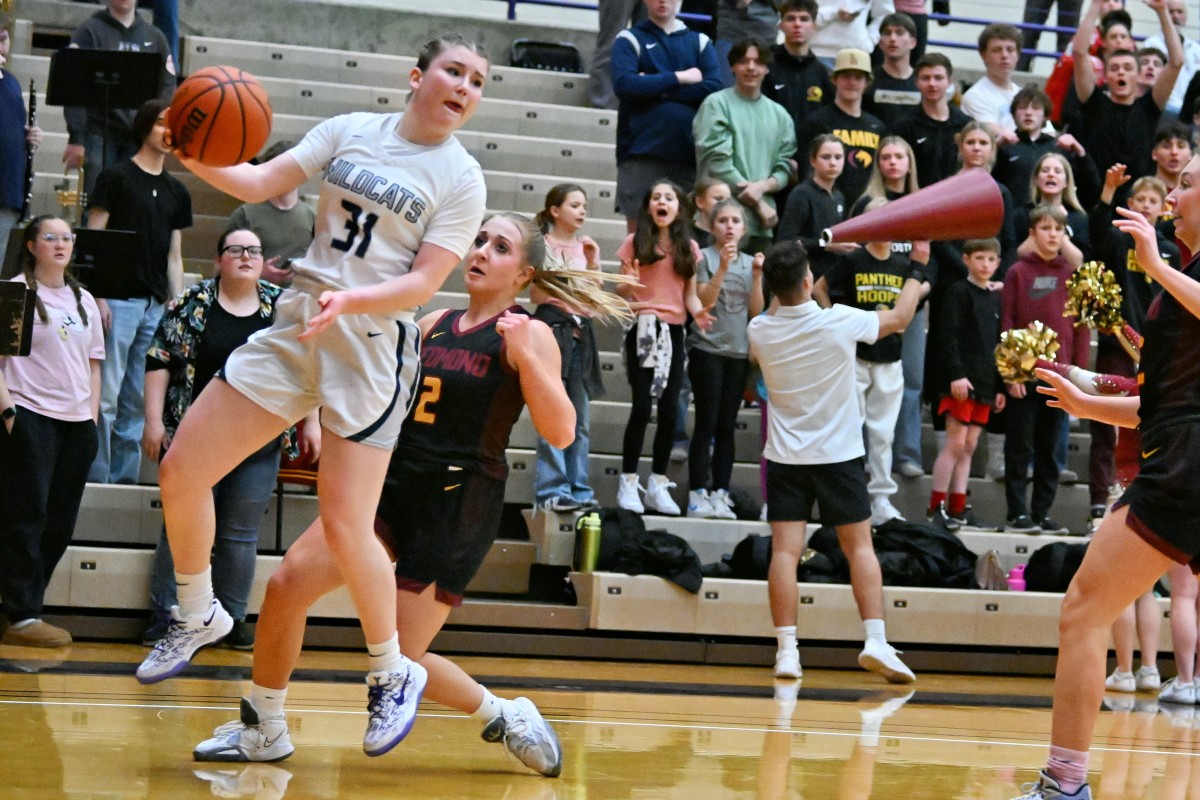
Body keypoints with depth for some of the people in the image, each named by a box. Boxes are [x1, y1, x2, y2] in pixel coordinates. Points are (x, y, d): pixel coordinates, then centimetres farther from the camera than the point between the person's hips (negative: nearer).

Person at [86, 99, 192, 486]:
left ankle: (125, 477, 10)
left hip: (156, 305, 5)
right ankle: (96, 475, -5)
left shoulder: (177, 192, 16)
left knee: (138, 399, 6)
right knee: (107, 395, -8)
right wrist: (98, 296, -11)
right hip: (119, 300, -5)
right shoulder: (116, 177, 1)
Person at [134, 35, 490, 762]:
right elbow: (258, 183, 4)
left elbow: (423, 283, -10)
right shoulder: (350, 132, 7)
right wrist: (197, 158, -16)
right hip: (296, 329, 4)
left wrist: (349, 301, -26)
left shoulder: (461, 178, -3)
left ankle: (394, 674, 13)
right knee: (181, 470, 0)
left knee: (345, 526, -10)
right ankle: (198, 615, 24)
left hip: (375, 347, -4)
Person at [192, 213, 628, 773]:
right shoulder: (434, 325, 11)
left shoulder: (528, 335, -6)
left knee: (401, 659, -6)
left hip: (458, 506, -6)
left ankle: (504, 716, 19)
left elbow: (560, 433, -16)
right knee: (288, 583, -10)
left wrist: (525, 357, -25)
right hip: (393, 482, 6)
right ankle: (263, 731, 6)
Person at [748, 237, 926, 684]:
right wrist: (916, 274, 22)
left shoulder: (760, 331, -5)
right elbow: (900, 317, 5)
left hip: (784, 458, 2)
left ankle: (786, 649, -9)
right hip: (838, 456, -2)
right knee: (860, 546, 6)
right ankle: (875, 640, -4)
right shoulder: (841, 322, -13)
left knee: (785, 550, -2)